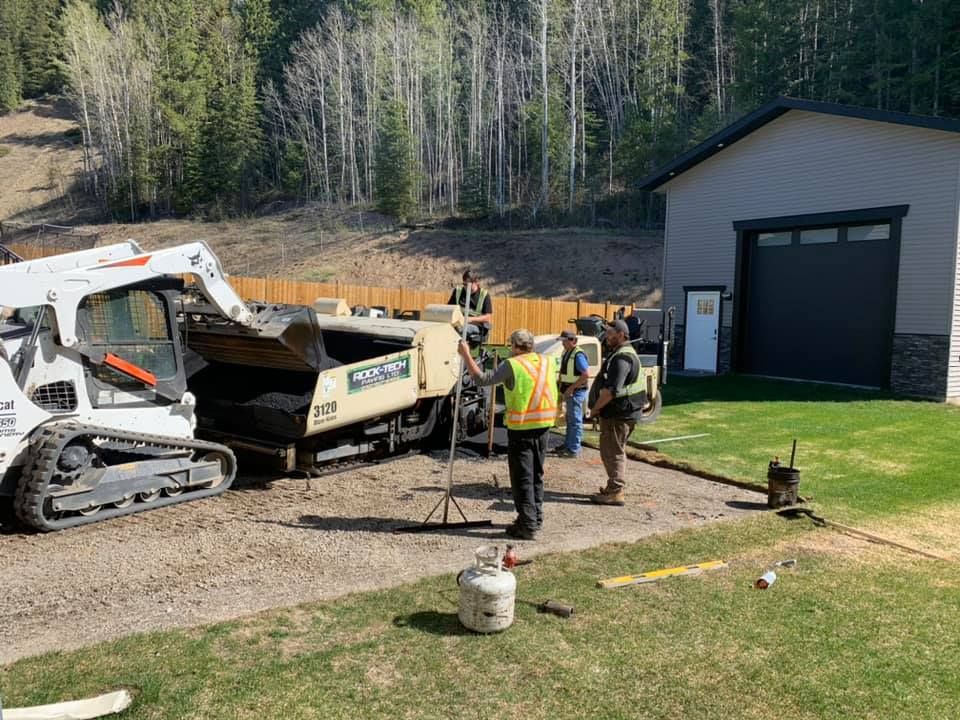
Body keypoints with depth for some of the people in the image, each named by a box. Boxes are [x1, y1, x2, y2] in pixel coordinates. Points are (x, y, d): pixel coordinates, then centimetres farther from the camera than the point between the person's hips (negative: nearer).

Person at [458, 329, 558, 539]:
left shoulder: (513, 365, -12)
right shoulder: (548, 362, 5)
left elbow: (482, 379, -13)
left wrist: (466, 355, -5)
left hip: (521, 428, -6)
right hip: (543, 426, 6)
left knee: (522, 477, 1)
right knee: (536, 474, 18)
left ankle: (527, 525, 2)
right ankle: (536, 518, 26)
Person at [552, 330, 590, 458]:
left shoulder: (578, 355, -19)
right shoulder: (566, 353, 10)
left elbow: (586, 374, -24)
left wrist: (571, 387, -21)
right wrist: (561, 385, 10)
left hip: (576, 392, -10)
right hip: (569, 391, 10)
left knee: (575, 421, -5)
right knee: (570, 419, 18)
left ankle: (574, 450, -1)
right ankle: (567, 445, 29)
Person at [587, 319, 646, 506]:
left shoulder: (622, 357, -20)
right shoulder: (622, 353, 16)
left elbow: (612, 390, -28)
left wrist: (595, 407, -15)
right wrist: (600, 407, 14)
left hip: (618, 414, -11)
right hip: (620, 412, 11)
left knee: (613, 452, -4)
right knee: (615, 451, 19)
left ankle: (615, 492, 1)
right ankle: (613, 487, 30)